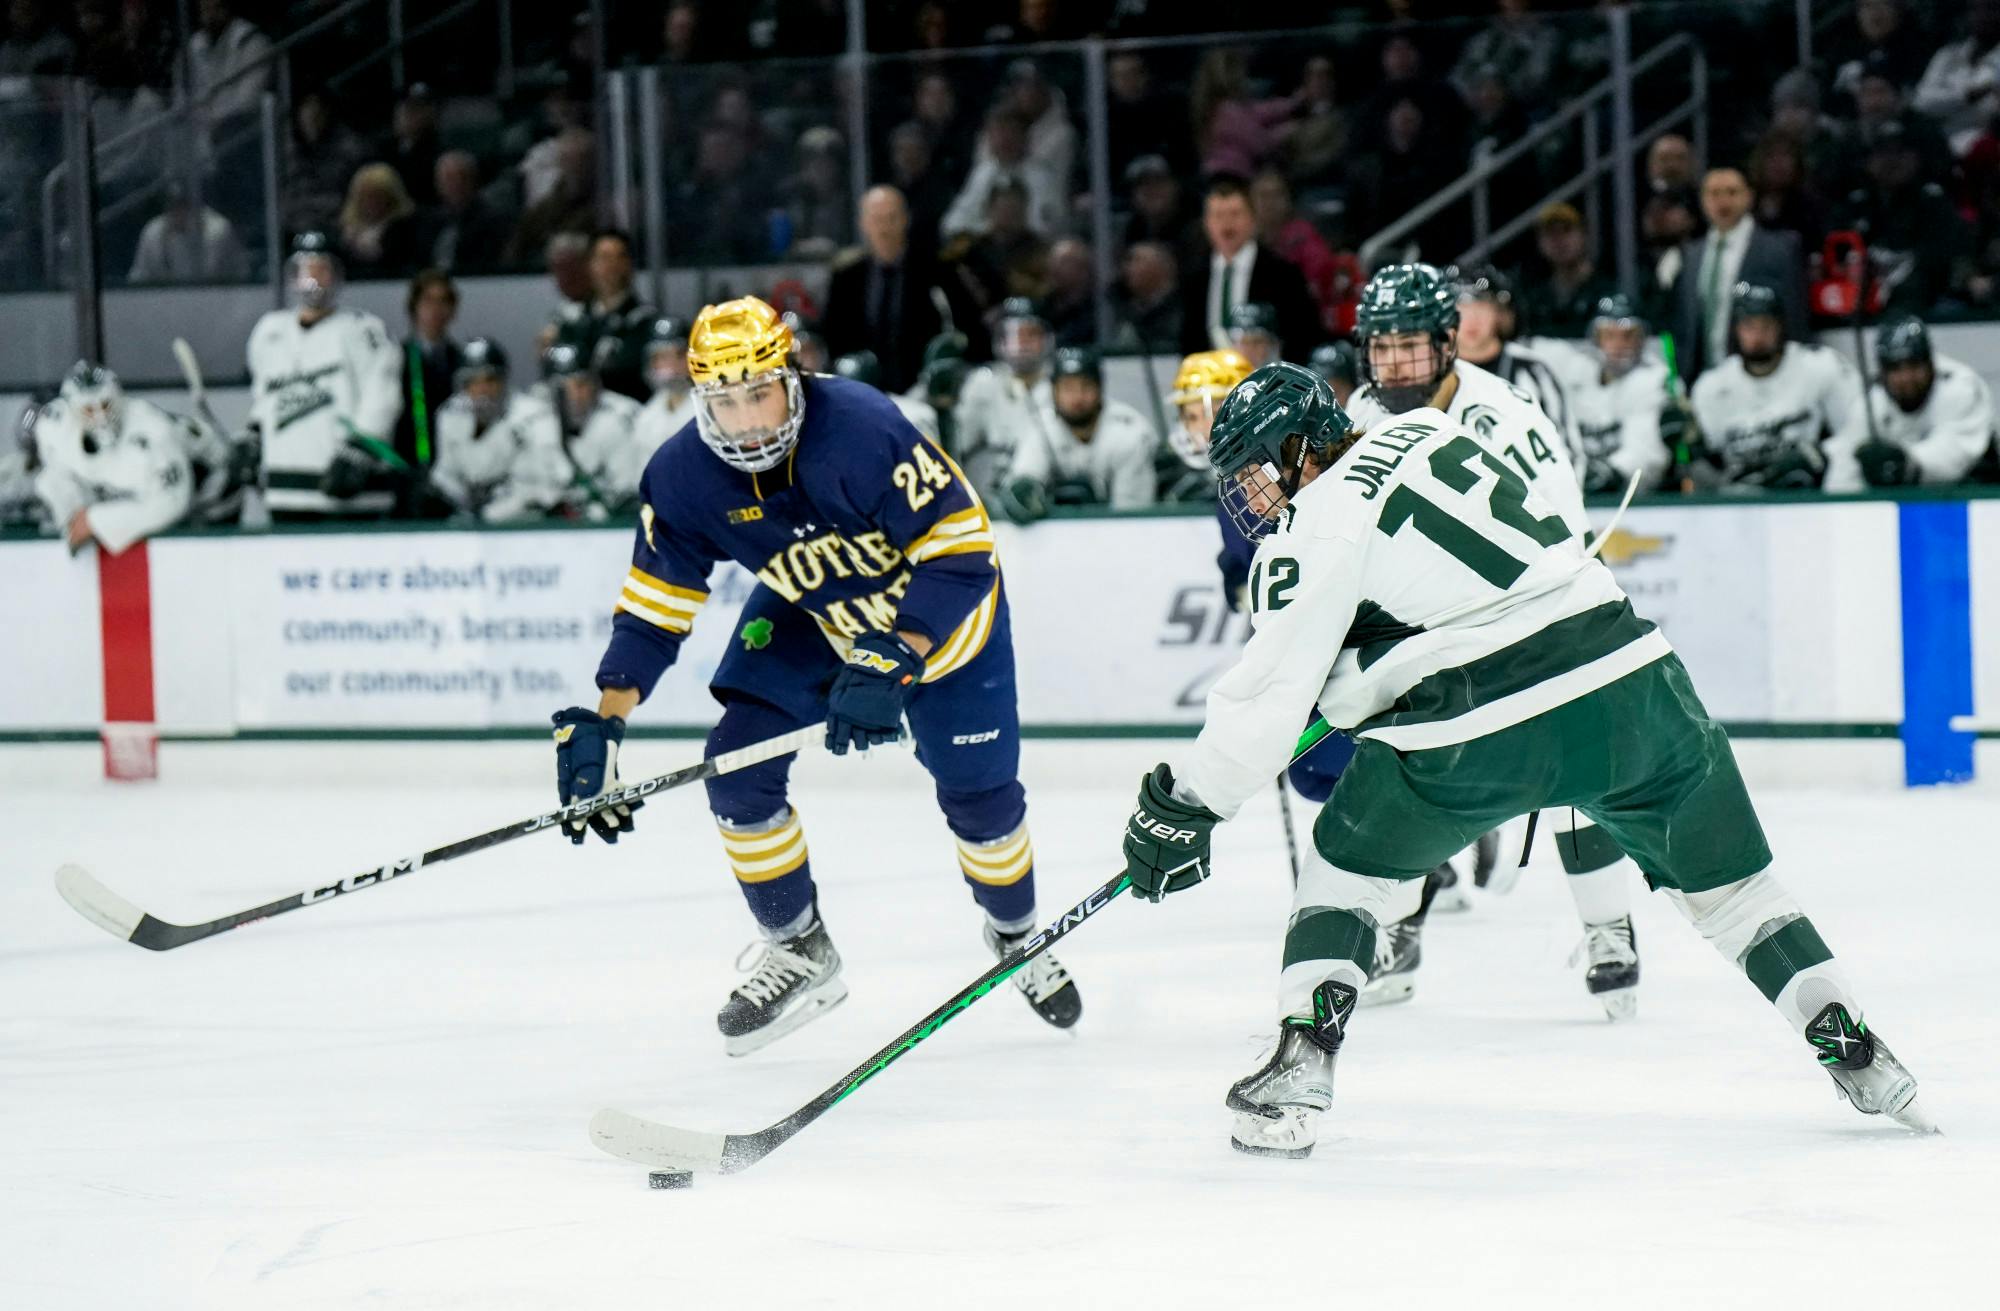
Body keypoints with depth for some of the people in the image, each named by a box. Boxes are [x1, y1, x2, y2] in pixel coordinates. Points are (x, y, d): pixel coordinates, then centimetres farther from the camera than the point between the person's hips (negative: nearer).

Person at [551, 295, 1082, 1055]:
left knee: (978, 792, 1)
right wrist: (603, 722, -22)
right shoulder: (683, 478, -22)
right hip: (810, 615, 4)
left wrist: (893, 665, -39)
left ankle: (1016, 936, 33)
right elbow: (654, 607, -12)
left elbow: (959, 553, -32)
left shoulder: (863, 430, -37)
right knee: (739, 765, -11)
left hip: (941, 610, -4)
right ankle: (800, 956, 9)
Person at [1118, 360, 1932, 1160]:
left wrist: (1185, 804, 4)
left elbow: (1269, 689, -4)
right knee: (1725, 884, 20)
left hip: (1482, 731, -6)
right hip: (1630, 673, 6)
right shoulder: (1426, 431, 17)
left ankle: (1300, 1074, 3)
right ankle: (1852, 1051, 19)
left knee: (1348, 864, 15)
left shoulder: (1312, 534, -1)